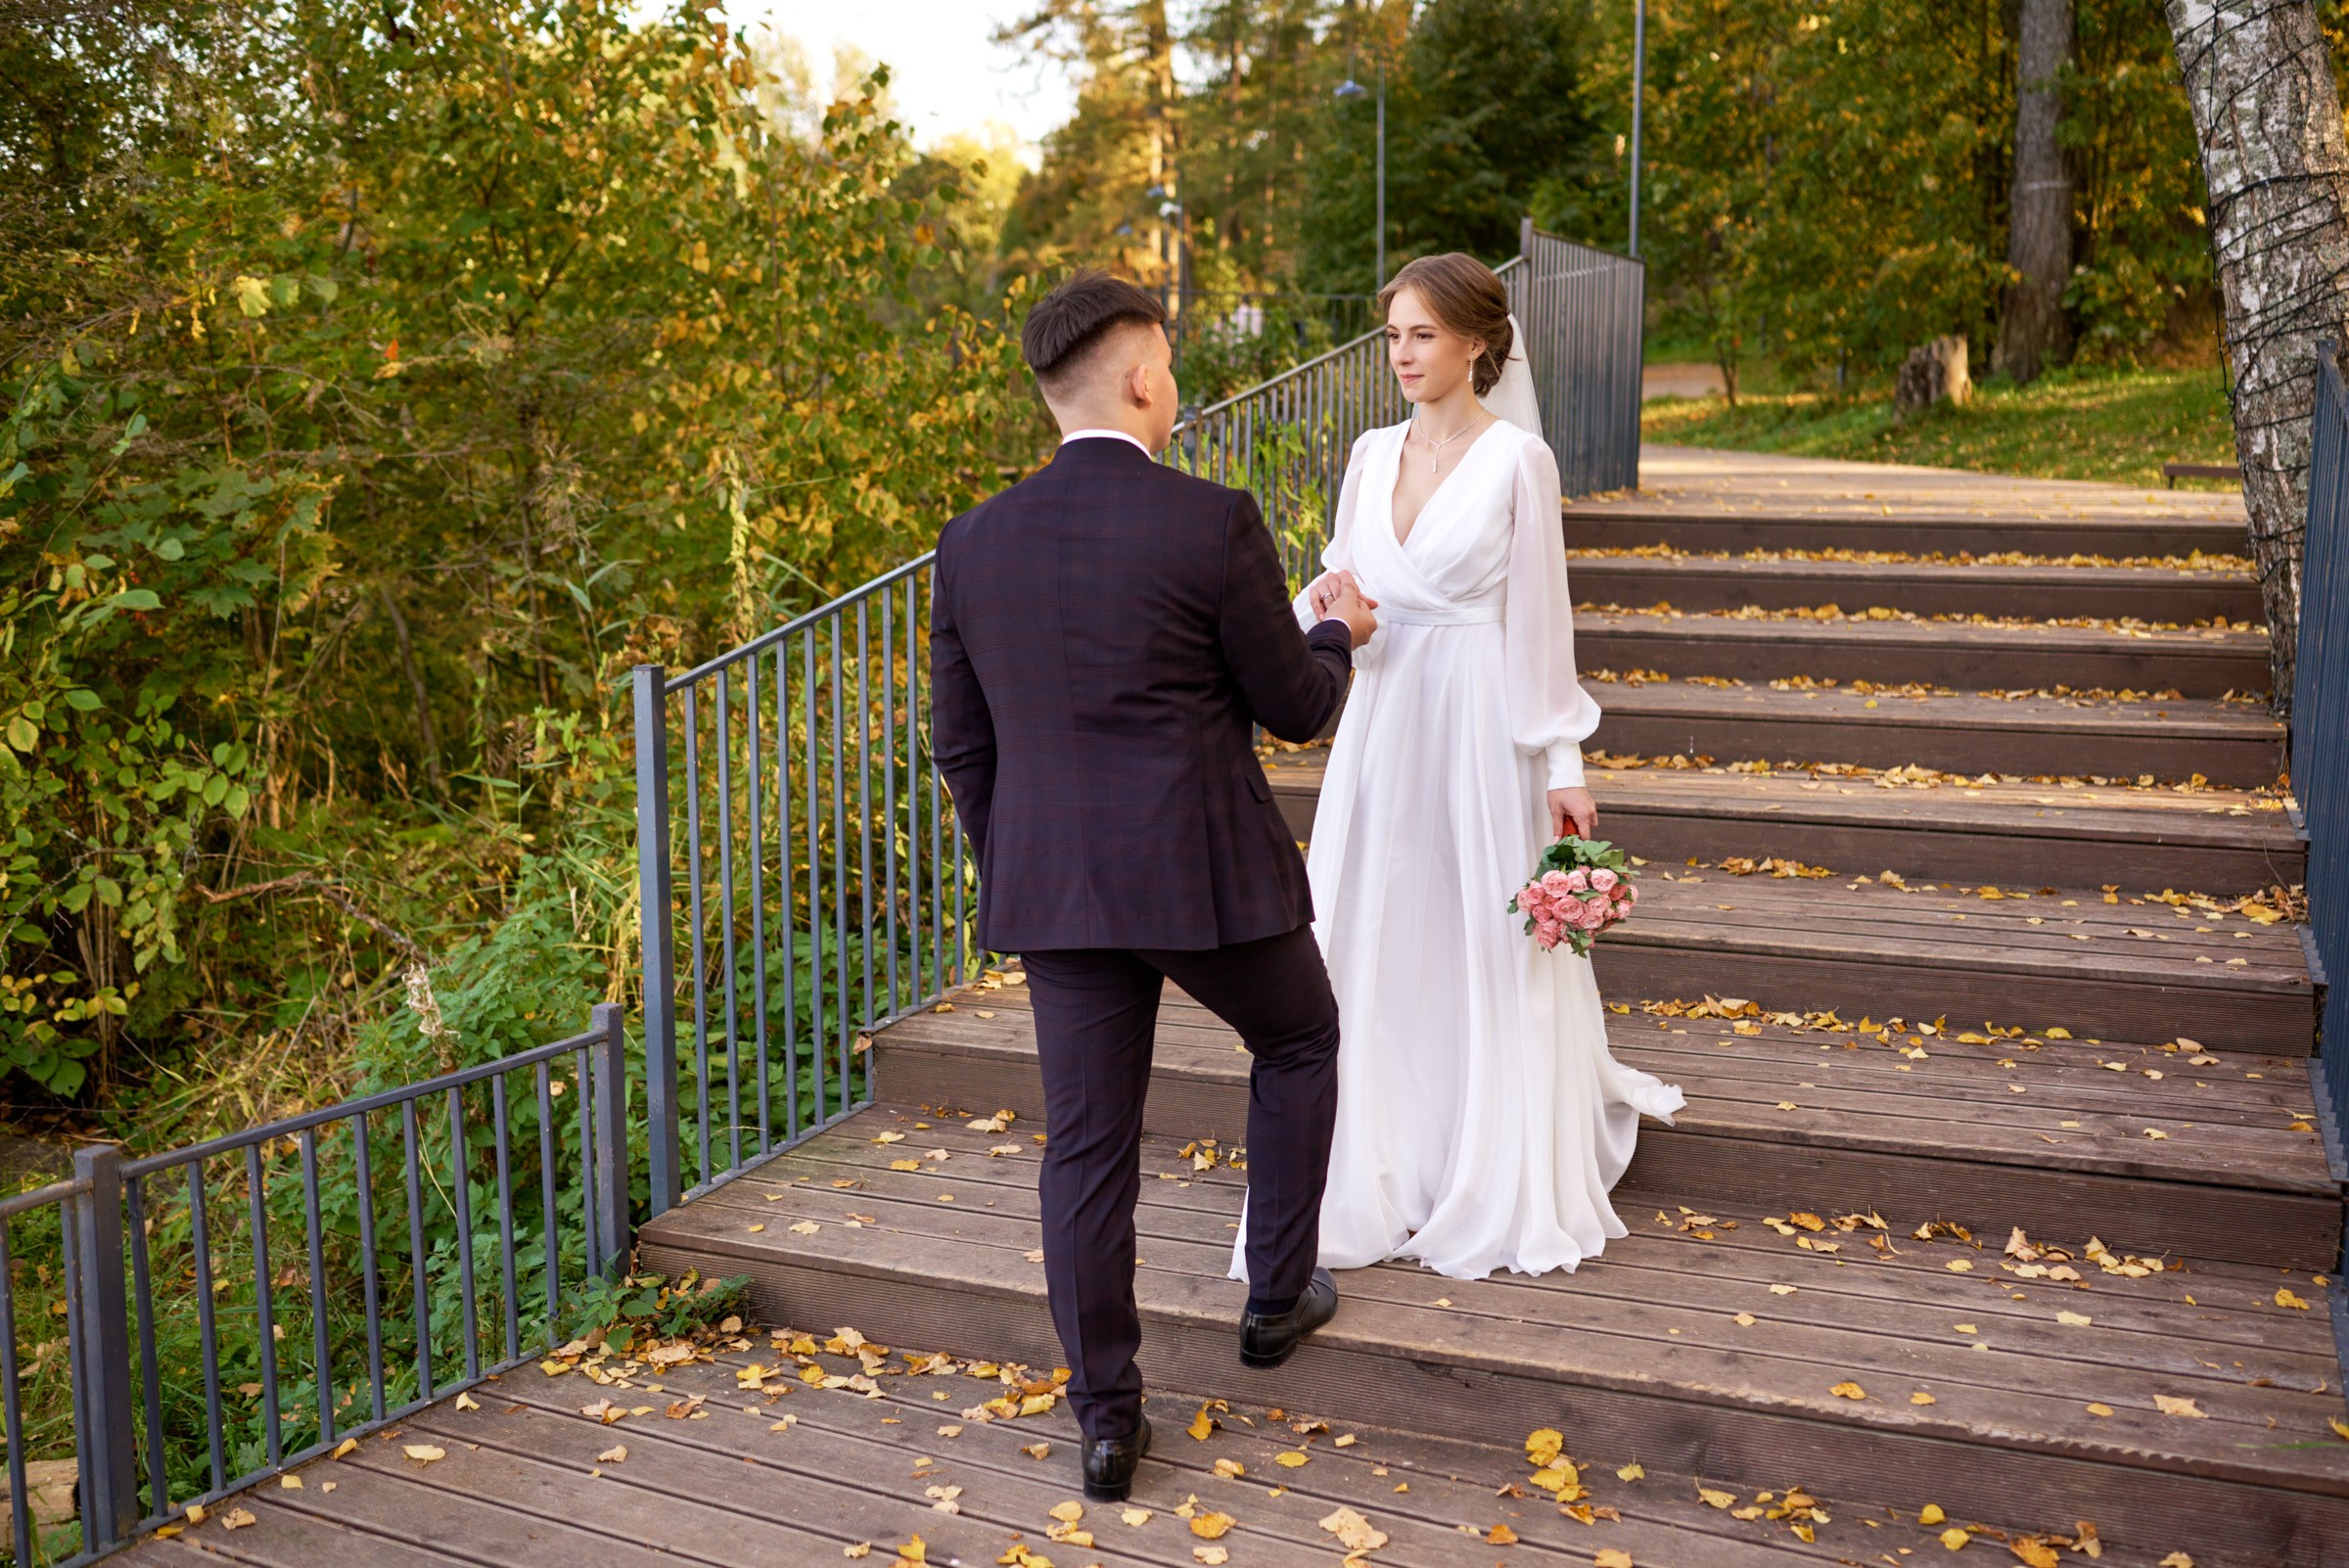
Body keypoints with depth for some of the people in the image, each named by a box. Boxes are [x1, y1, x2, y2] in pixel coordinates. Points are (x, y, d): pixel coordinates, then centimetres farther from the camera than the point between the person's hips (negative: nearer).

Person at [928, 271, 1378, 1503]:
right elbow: (1294, 708, -3)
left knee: (1086, 1145, 10)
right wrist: (1339, 634, 18)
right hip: (1208, 875, -4)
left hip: (1053, 890, 4)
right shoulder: (1212, 524, -12)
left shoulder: (974, 542, 3)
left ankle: (1106, 1422, 19)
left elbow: (960, 743, 8)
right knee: (1298, 1043, 24)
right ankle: (1278, 1294, 34)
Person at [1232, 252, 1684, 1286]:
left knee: (1488, 954, 5)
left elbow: (1538, 617, -7)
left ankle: (1500, 1193, 22)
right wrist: (1327, 598, -9)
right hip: (1381, 725, 5)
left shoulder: (1517, 458, -6)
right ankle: (1380, 1179, 22)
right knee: (1372, 953, 7)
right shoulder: (1371, 455, 9)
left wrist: (1561, 765, -8)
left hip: (1480, 729, -5)